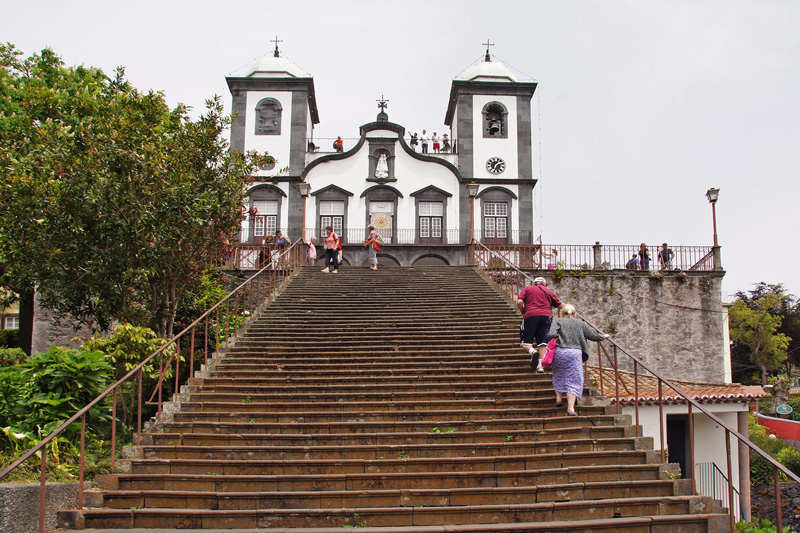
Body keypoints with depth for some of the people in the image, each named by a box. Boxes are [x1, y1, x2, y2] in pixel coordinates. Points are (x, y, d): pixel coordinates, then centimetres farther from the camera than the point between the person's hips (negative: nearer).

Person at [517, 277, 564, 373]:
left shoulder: (528, 288, 16)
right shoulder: (549, 292, 21)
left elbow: (519, 302, 1)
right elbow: (560, 306, 22)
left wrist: (523, 312, 18)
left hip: (530, 316, -2)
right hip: (546, 316, 2)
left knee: (526, 342, 3)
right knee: (543, 342, 3)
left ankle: (532, 351, -28)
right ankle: (540, 365, -8)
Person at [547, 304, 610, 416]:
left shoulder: (558, 321, 9)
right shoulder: (580, 323, 15)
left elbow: (551, 334, -9)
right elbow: (593, 335, 18)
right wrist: (603, 336, 37)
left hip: (560, 351, 0)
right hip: (575, 353, 0)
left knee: (558, 375, 25)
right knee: (573, 380, 2)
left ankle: (559, 397, 22)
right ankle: (570, 408, -6)